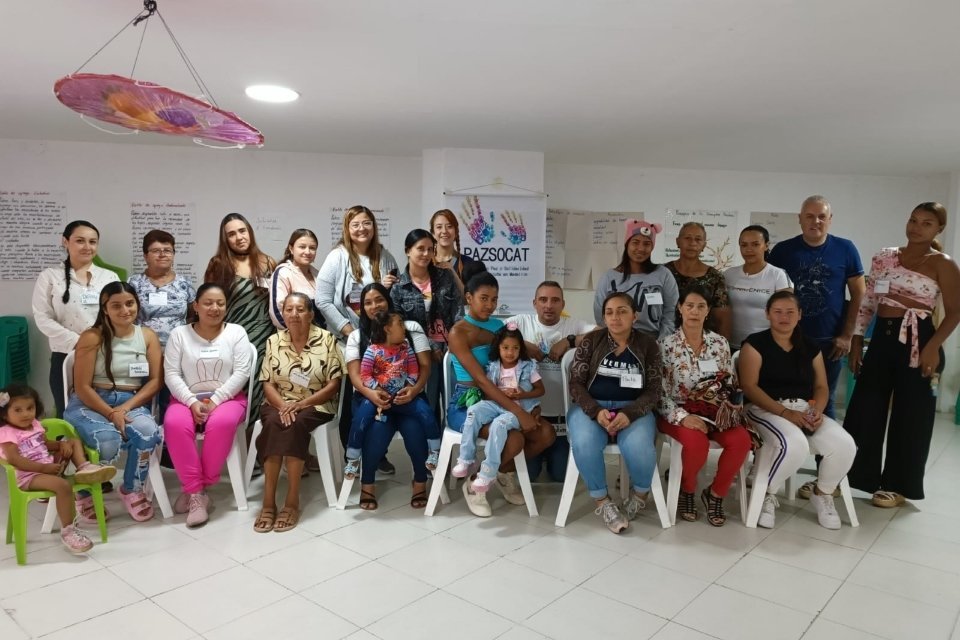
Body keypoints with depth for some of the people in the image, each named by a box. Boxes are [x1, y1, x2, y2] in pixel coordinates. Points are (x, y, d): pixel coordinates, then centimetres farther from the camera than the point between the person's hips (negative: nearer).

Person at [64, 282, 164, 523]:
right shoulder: (92, 337, -4)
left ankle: (132, 490, -3)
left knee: (148, 432, -32)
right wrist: (110, 413, -19)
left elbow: (156, 381, 1)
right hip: (89, 403, -2)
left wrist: (126, 407, -13)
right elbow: (82, 387, -7)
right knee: (108, 442, -33)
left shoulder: (148, 336, 6)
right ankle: (85, 491, 2)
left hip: (132, 403, 2)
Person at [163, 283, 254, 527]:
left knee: (221, 424, -35)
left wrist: (215, 401, -15)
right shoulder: (179, 334, 8)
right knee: (175, 424, -32)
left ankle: (195, 488, -17)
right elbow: (171, 374, 0)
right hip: (188, 399, 1)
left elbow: (241, 372, -4)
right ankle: (197, 492, -22)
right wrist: (192, 402, -15)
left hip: (227, 398, -1)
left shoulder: (236, 332, 5)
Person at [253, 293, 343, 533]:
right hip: (279, 404, 2)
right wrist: (282, 406, -16)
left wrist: (301, 403, -17)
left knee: (296, 424, -34)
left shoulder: (327, 339, -3)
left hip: (315, 406, -2)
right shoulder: (273, 341, 7)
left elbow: (333, 385, -6)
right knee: (274, 423, -32)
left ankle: (292, 501, -27)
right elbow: (267, 383, 4)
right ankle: (268, 502, -28)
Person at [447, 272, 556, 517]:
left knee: (547, 432, -12)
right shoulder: (458, 332, -11)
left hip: (496, 400, 6)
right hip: (466, 402, -6)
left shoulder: (499, 326, 10)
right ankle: (475, 483, -2)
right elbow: (480, 378, -20)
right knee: (514, 439, -29)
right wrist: (517, 411, -27)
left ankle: (505, 472, 13)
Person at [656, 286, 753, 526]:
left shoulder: (720, 343, 8)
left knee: (741, 440, -26)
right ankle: (687, 489, 1)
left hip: (714, 411, 4)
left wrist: (733, 409, -4)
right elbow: (660, 392, -9)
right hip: (679, 413, -4)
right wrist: (682, 417, -23)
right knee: (696, 442, -34)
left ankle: (716, 493, 1)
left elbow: (732, 384, 14)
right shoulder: (666, 345, -4)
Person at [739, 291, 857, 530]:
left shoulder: (811, 347, 13)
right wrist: (786, 412, -19)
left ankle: (822, 493, 11)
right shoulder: (755, 344, -3)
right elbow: (749, 386, -11)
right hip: (767, 409, -5)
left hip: (806, 410, 5)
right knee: (795, 445, -35)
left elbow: (821, 387, 13)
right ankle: (767, 494, -6)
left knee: (845, 445, -19)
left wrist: (817, 410, -10)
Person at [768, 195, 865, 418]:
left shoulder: (845, 249, 0)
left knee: (824, 402, 13)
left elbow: (858, 295, 3)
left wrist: (847, 335, -2)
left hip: (829, 341, 0)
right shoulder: (782, 250, 0)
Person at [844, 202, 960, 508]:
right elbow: (867, 304, 10)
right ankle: (854, 474, 20)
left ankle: (898, 485, 19)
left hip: (918, 342, -4)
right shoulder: (884, 257, 9)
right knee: (865, 409, 7)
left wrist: (933, 347, -17)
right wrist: (856, 342, 6)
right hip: (882, 339, 4)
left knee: (910, 415, 5)